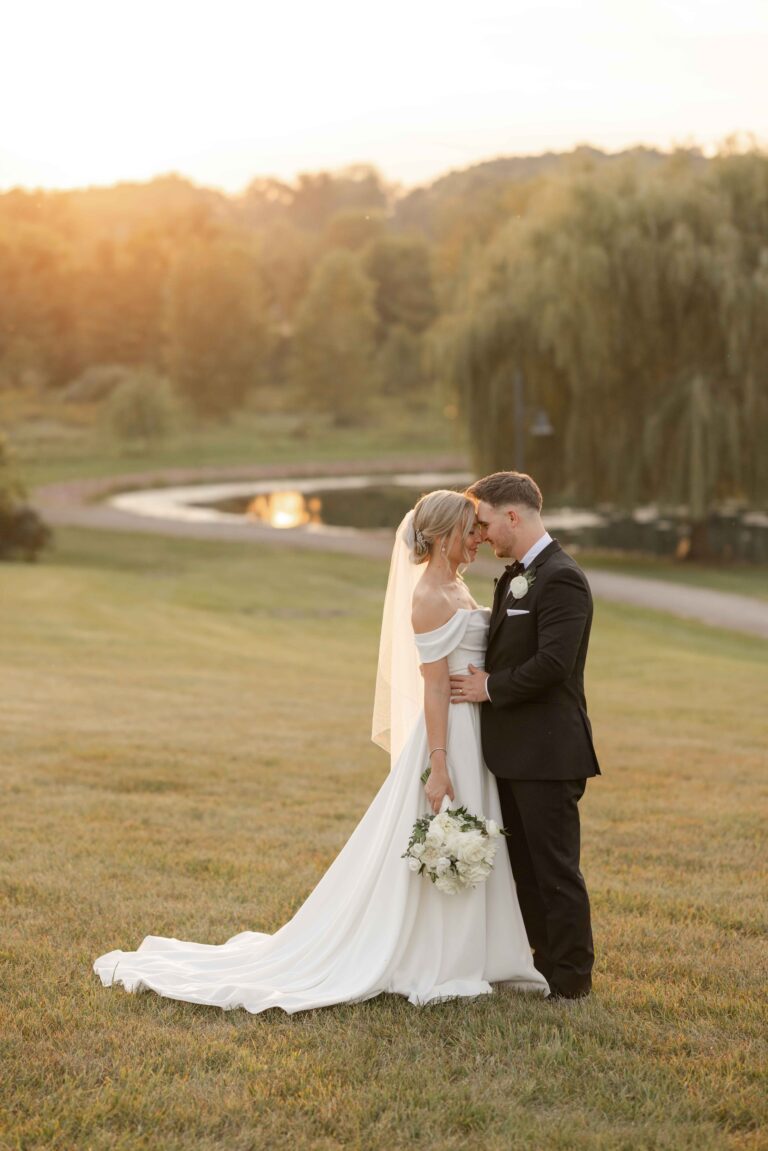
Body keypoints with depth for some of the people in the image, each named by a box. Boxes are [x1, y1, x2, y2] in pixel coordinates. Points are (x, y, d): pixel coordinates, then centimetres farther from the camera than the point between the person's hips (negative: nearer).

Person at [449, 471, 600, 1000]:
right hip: (514, 750, 10)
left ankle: (571, 977, 10)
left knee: (555, 867, -1)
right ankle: (546, 962, 26)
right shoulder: (516, 577, 15)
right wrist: (483, 681, 4)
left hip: (547, 751, -10)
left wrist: (491, 688, -14)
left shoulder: (561, 579, -16)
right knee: (526, 865, 16)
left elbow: (553, 663, -24)